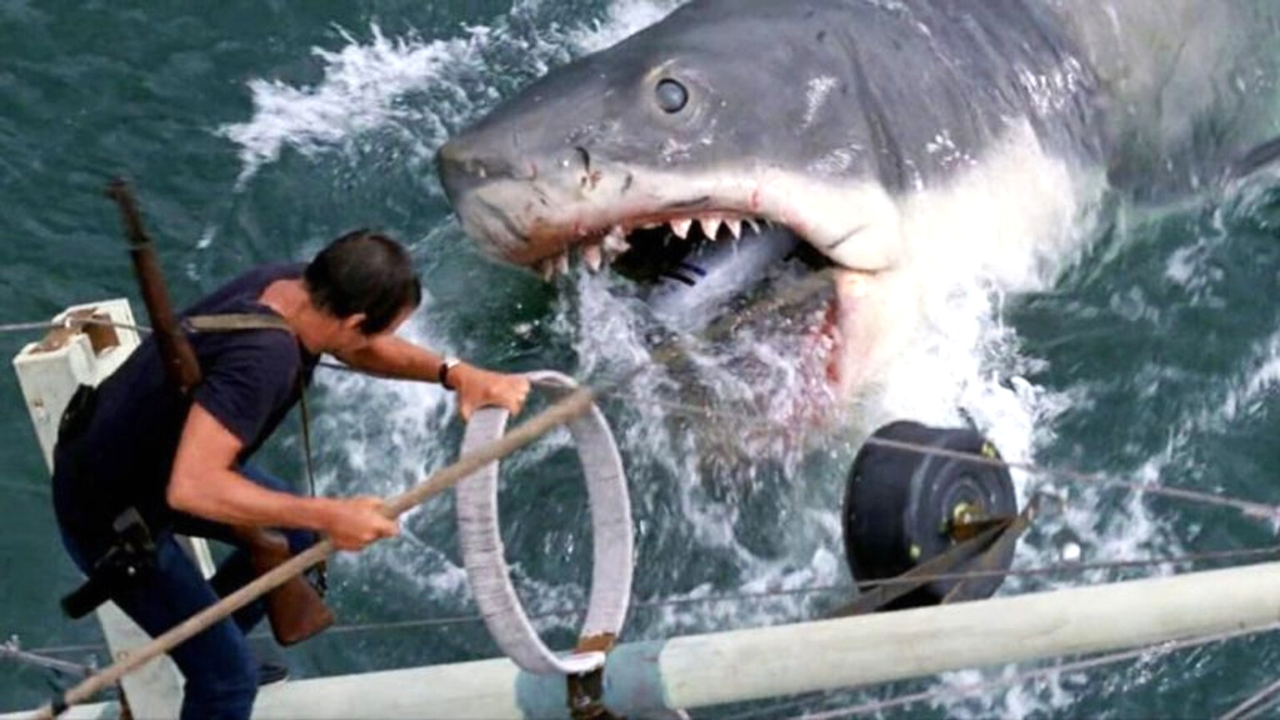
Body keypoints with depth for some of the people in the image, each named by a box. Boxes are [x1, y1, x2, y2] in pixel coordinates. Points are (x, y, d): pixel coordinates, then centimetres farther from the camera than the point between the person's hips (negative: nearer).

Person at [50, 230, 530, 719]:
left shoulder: (292, 286, -13)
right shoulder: (261, 357, -39)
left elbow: (362, 350, 6)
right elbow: (191, 488, -44)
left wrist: (454, 373, -11)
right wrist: (328, 515, -39)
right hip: (108, 514, -9)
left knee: (295, 537, 22)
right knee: (229, 675, -3)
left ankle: (199, 642, 41)